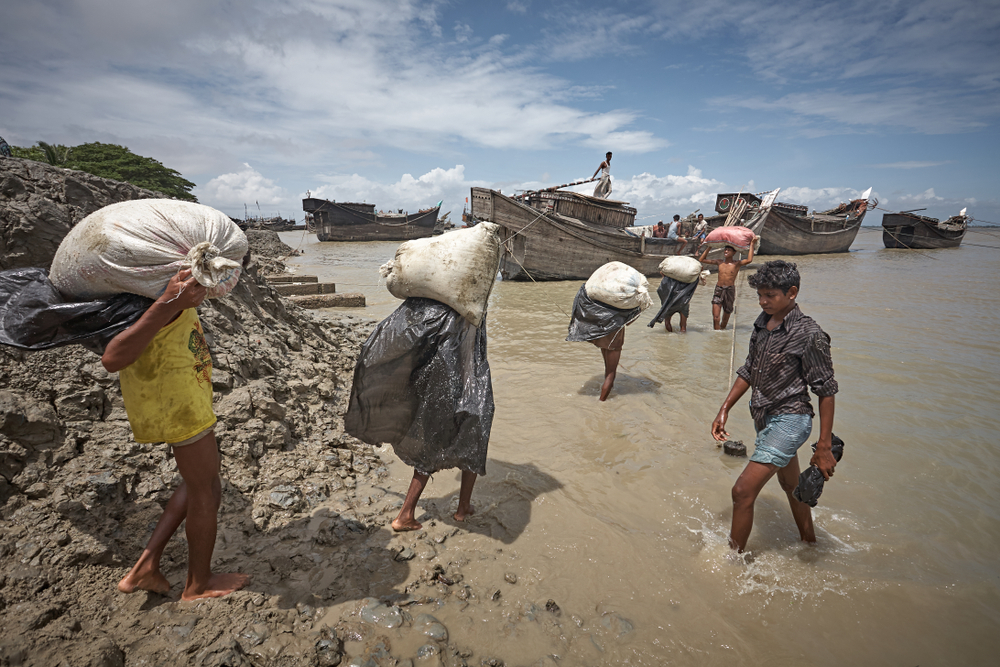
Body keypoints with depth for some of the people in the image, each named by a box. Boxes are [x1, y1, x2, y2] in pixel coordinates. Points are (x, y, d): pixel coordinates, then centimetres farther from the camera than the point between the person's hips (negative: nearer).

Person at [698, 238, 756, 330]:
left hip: (730, 290, -1)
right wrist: (709, 247, 12)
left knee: (725, 319, 11)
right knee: (716, 318, -11)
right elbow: (701, 259, 12)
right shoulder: (719, 262, 9)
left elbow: (749, 260, -19)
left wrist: (752, 244, -12)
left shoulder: (736, 264, 0)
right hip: (718, 289, 2)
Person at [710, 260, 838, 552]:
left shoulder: (809, 335, -19)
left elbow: (826, 391, -15)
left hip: (789, 420, -8)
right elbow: (748, 371, 13)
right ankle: (809, 542, 48)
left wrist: (825, 447, -15)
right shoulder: (762, 323, 3)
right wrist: (724, 410, 10)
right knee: (790, 485, 26)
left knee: (743, 491, -9)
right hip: (765, 418, 8)